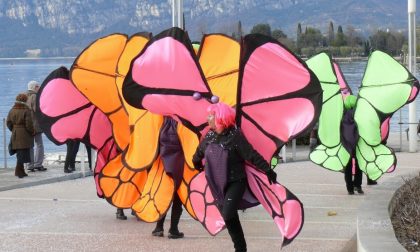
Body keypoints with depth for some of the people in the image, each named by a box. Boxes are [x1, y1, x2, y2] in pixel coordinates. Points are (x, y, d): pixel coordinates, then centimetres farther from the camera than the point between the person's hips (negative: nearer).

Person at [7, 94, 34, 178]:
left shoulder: (12, 111, 5)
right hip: (24, 135, -6)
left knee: (19, 153, 15)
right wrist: (32, 132, 1)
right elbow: (29, 124, -14)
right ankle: (19, 171, -4)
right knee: (23, 153, -2)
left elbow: (8, 123, 8)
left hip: (15, 135, 6)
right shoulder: (26, 111, -13)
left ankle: (21, 171, 20)